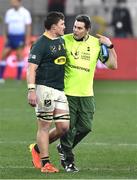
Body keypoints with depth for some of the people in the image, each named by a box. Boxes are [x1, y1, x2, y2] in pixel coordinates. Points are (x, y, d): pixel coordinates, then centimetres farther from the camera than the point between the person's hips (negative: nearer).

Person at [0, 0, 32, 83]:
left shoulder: (25, 13, -3)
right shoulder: (9, 12, 10)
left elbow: (28, 26, -4)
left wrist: (27, 39, -10)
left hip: (20, 37, -4)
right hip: (10, 36, 4)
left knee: (20, 56, -7)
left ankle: (19, 78, -1)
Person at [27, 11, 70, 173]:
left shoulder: (62, 41, 16)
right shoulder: (41, 44, -9)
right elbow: (31, 68, -13)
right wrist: (31, 90, -21)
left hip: (60, 89, 8)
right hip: (44, 88, -8)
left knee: (64, 127, 3)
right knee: (44, 126, -3)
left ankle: (37, 148, 23)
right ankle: (45, 163, 3)